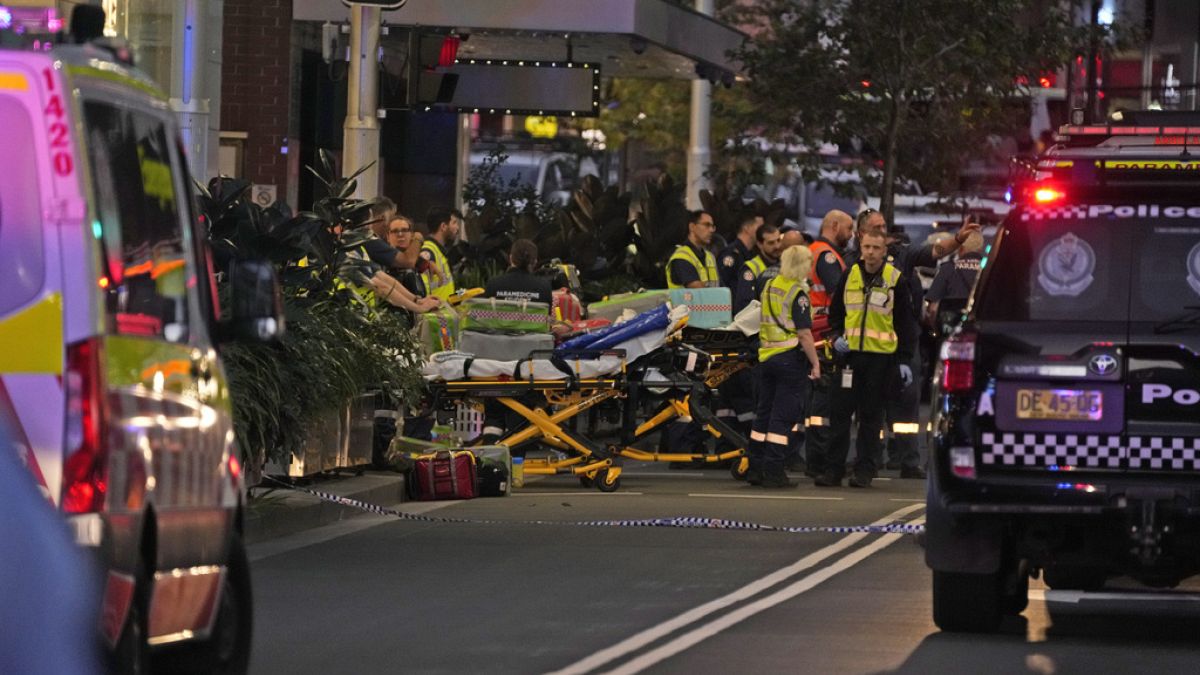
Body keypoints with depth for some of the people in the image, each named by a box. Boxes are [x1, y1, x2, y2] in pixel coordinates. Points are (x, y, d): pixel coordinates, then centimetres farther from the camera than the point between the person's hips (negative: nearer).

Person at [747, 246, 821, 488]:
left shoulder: (769, 287, 9)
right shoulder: (797, 293, -14)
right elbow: (804, 333, -17)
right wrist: (815, 363, -11)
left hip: (766, 357, 7)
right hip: (790, 358, -7)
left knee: (764, 413, 13)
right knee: (783, 416, -3)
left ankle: (755, 468, 17)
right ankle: (773, 472, -4)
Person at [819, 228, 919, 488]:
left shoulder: (896, 280, -1)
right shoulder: (849, 276, 7)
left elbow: (906, 323, 2)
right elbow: (835, 312, 18)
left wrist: (905, 360, -3)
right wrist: (836, 337, -1)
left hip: (881, 356, -3)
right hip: (850, 353, 3)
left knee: (871, 416, 3)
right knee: (841, 412, 1)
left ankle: (865, 469, 9)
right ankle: (833, 469, 5)